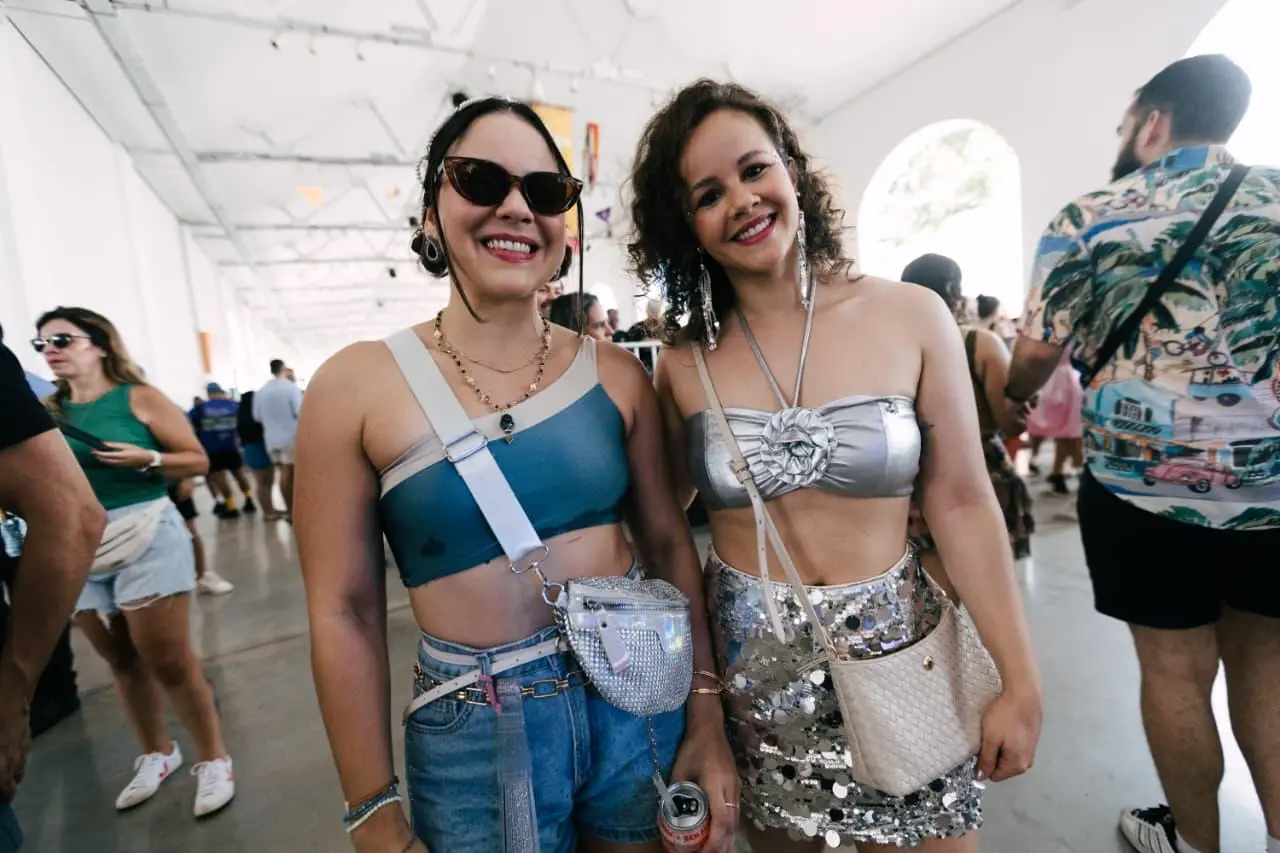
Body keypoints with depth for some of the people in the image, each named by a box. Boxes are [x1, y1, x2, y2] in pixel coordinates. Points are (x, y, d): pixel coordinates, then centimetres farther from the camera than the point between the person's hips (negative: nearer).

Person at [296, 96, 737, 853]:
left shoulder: (616, 374, -5)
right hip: (477, 736, -1)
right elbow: (345, 611, -6)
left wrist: (707, 717, 2)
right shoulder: (358, 386, -10)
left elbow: (669, 543, 1)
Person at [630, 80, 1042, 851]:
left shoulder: (912, 317, -8)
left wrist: (1020, 683, -2)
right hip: (751, 667, 1)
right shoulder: (685, 364, -7)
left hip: (898, 652, 0)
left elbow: (963, 505, -5)